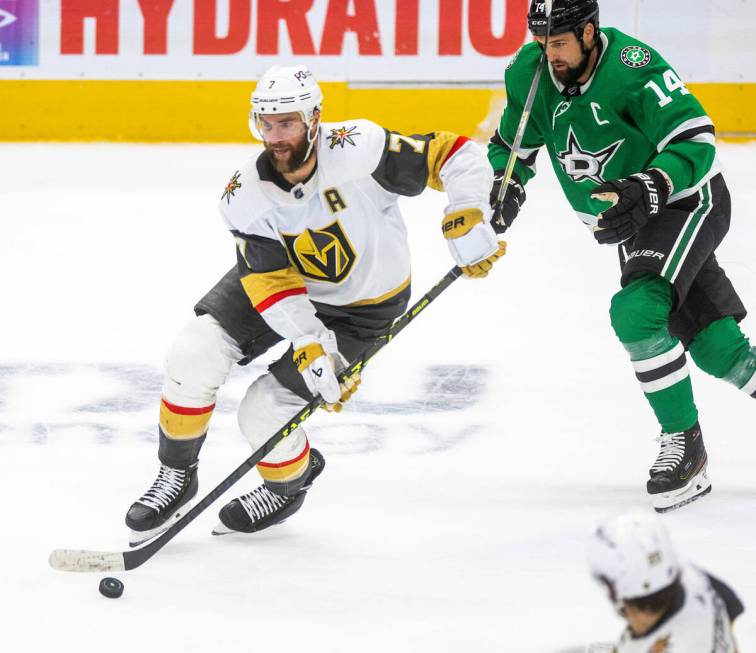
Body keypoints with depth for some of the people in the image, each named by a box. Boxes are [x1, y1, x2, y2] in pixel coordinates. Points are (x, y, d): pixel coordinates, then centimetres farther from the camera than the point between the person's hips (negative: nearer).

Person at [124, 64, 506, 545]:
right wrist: (311, 349, -34)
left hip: (361, 308, -3)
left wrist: (467, 221, -36)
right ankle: (177, 477, 8)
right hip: (283, 278, 3)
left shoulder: (358, 152, -32)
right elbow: (274, 284, -24)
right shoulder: (246, 196, -21)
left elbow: (455, 155, -28)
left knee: (266, 410, -10)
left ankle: (289, 485, 25)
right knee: (194, 356, -15)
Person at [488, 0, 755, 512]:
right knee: (710, 342, 7)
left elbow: (696, 142, -31)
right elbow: (513, 144, 8)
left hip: (688, 202, -7)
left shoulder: (633, 69, -28)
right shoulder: (531, 75, -8)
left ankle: (685, 444, -16)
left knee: (636, 310, -27)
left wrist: (648, 190, -44)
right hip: (633, 220, 7)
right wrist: (506, 186, -12)